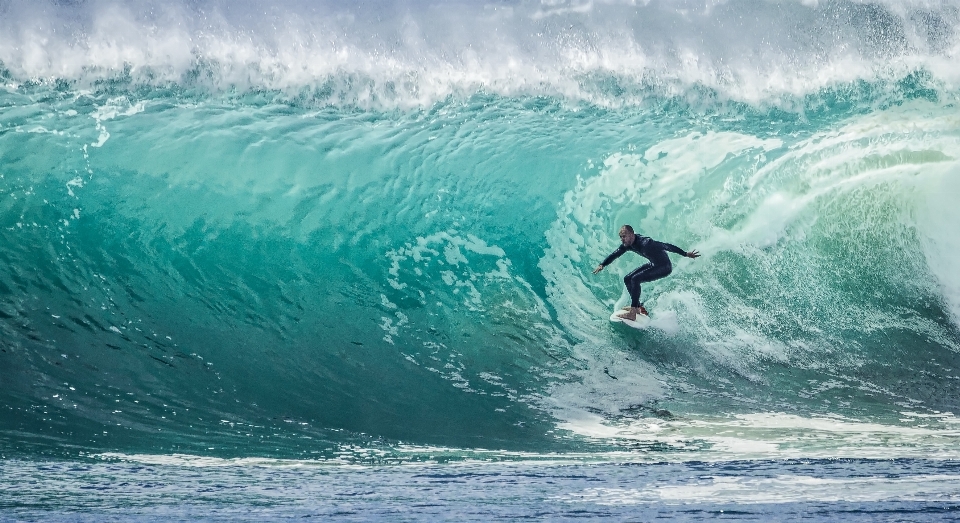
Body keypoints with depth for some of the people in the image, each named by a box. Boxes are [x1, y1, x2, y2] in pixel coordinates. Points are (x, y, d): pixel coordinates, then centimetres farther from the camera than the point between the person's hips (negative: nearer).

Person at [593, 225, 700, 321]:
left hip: (664, 267, -9)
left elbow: (666, 246, -31)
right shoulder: (627, 244, -6)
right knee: (627, 279, 7)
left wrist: (686, 254, -32)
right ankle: (639, 308, 17)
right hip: (653, 264, 9)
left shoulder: (645, 242, -31)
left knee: (635, 279, -24)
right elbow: (615, 254, 5)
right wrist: (602, 265, -10)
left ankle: (633, 313, -24)